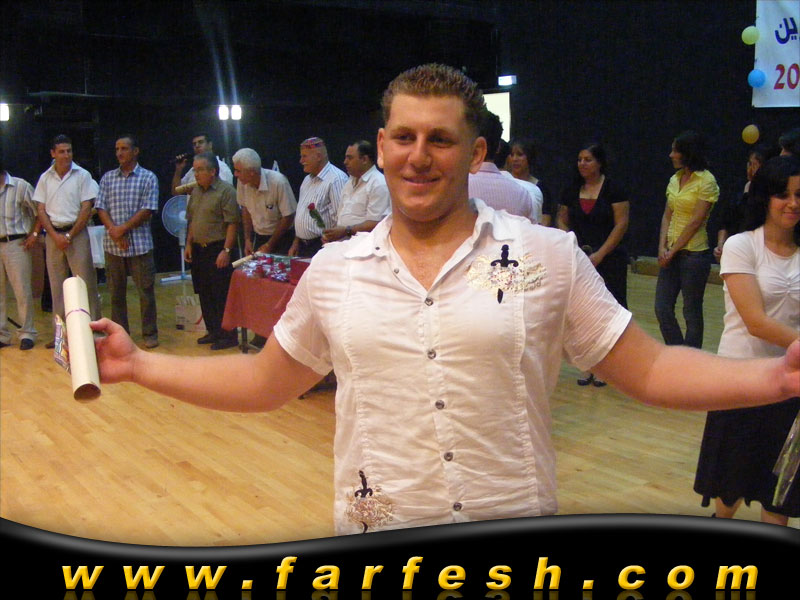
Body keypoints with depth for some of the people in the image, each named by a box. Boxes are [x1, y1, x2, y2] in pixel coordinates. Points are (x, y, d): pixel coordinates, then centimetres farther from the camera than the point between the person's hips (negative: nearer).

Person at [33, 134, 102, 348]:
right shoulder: (45, 178, 8)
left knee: (85, 282, -4)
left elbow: (86, 209, -5)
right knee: (57, 285, 7)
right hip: (53, 235, 3)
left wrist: (70, 236, -10)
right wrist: (55, 236, -7)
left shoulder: (82, 175, -1)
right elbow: (41, 210, 6)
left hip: (76, 233, -3)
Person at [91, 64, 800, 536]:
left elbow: (647, 368, -3)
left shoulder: (551, 257, -6)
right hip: (372, 533, 2)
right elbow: (265, 381, 10)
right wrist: (138, 364, 4)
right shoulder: (333, 270, 0)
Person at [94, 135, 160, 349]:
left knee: (145, 290, 1)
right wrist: (114, 231, -11)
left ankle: (150, 333, 12)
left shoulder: (148, 178, 1)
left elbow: (147, 210, -8)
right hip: (112, 245, 3)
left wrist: (123, 229, -13)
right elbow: (101, 208, 4)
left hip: (140, 244, -3)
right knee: (116, 291, 9)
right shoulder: (108, 178, 10)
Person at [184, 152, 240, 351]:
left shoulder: (226, 191, -12)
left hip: (218, 250, -8)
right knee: (205, 295, 14)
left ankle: (228, 335, 6)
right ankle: (213, 331, 26)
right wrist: (189, 244, 14)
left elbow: (232, 223, -17)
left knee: (222, 296, -3)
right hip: (199, 250, 8)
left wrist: (226, 250, -21)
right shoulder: (196, 191, 13)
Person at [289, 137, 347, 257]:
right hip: (303, 247, 9)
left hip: (322, 247, -9)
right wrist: (296, 243, 19)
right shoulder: (308, 179, 18)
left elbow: (340, 218, -20)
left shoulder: (336, 179, -14)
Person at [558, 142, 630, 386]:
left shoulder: (614, 190, -4)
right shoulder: (572, 191, 9)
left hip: (609, 259, -4)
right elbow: (563, 221, 14)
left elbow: (621, 224, -8)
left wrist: (600, 254, -13)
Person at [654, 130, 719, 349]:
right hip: (671, 253, 7)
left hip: (694, 254, -7)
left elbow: (696, 222, -14)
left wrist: (673, 251, -11)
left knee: (692, 312, 3)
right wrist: (663, 247, -2)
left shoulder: (706, 182, -10)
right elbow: (667, 216, 11)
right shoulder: (675, 179, 12)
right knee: (662, 309, 5)